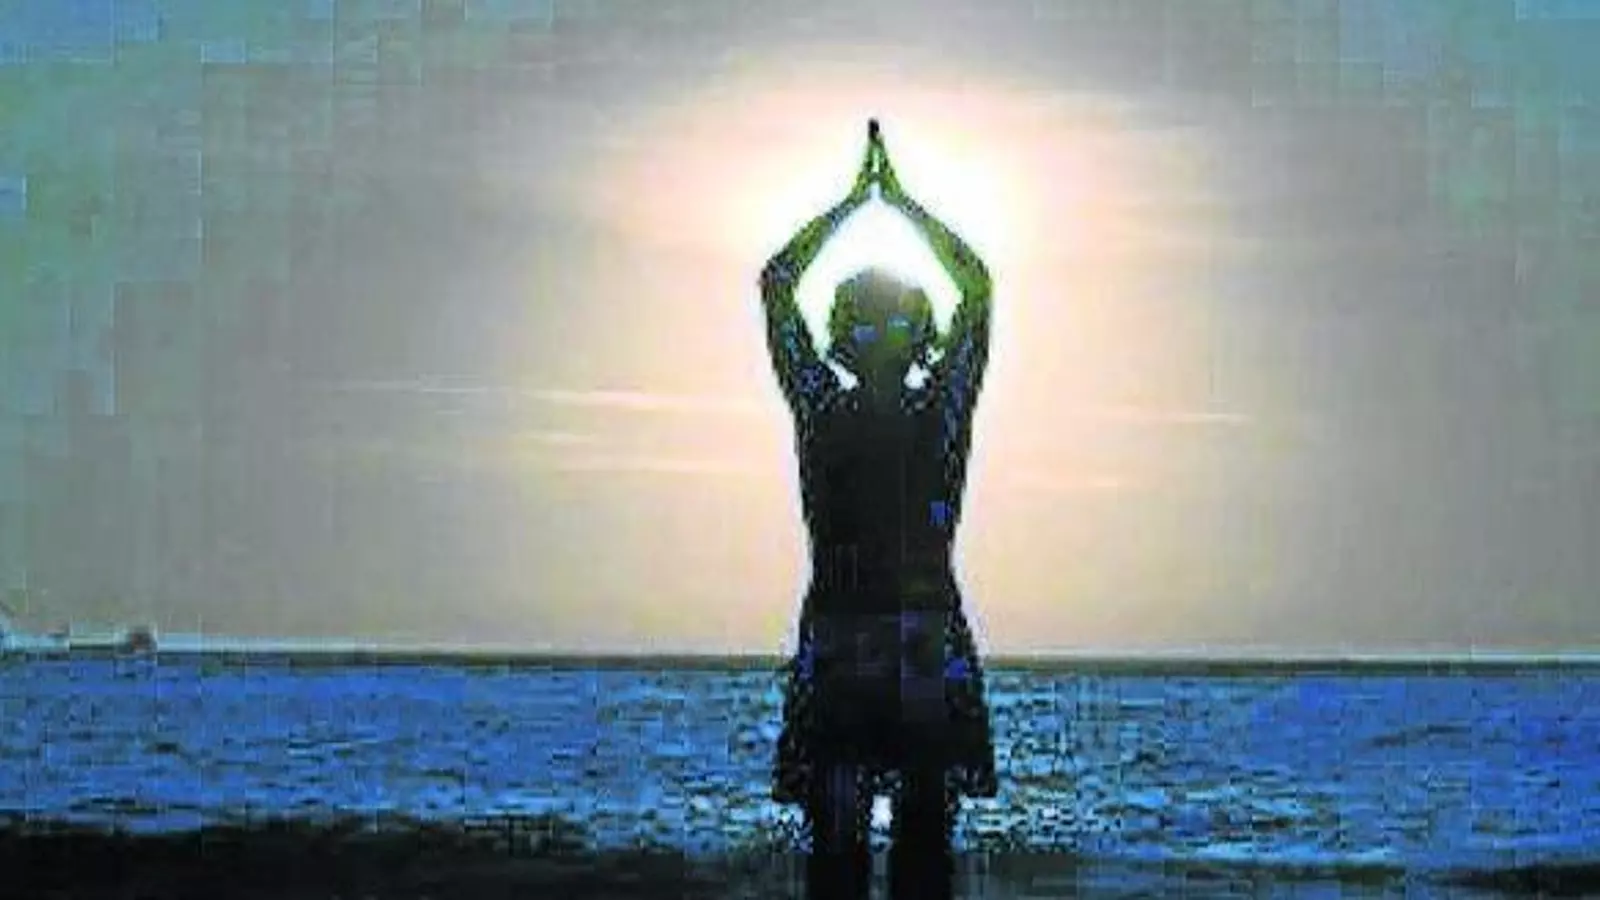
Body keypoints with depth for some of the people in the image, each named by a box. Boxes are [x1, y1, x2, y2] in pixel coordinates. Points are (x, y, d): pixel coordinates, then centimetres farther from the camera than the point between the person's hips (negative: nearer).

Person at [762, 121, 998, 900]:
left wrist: (900, 200, 12)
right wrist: (855, 200, 12)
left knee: (924, 834, 0)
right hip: (835, 645, 0)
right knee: (835, 836, -3)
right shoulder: (821, 411, 7)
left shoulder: (939, 414, 8)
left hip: (930, 639, 0)